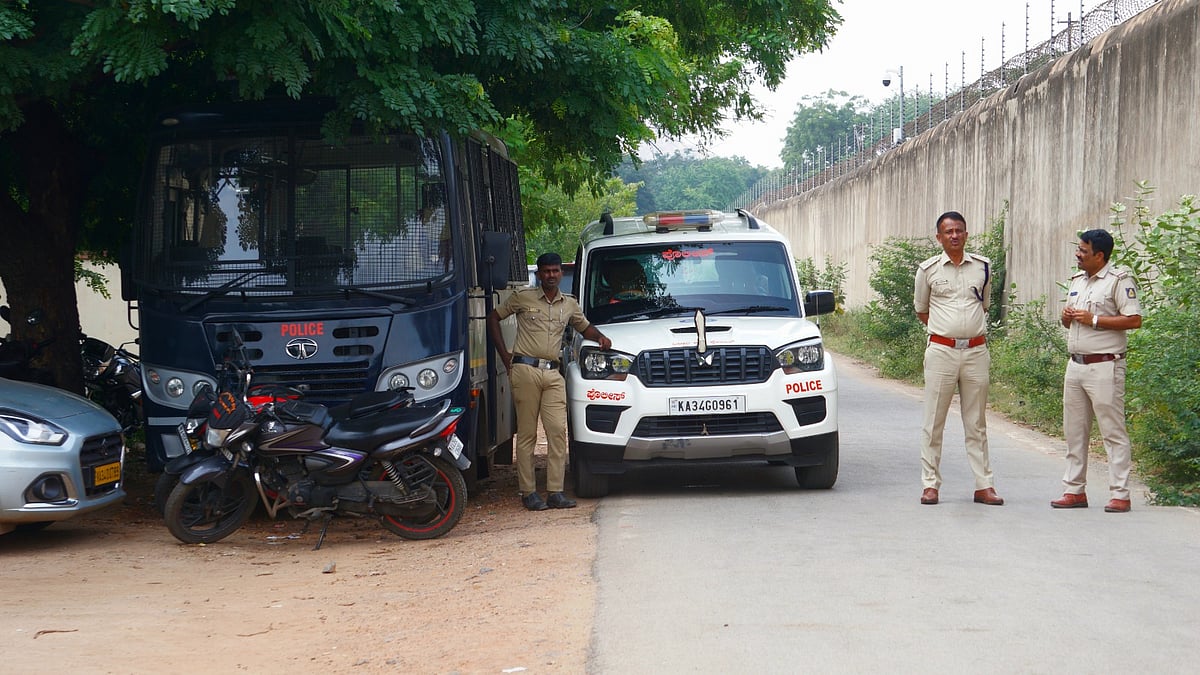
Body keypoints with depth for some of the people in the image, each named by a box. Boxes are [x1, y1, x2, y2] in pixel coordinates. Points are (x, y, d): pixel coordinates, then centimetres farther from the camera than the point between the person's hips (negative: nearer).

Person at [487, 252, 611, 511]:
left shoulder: (569, 304, 16)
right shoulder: (523, 298, 4)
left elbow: (585, 327, 31)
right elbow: (493, 317, 11)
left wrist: (600, 337, 8)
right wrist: (504, 355, 4)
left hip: (553, 373, 4)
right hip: (526, 370, -3)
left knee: (558, 431, -6)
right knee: (527, 433, -2)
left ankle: (555, 492, -3)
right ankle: (528, 492, 1)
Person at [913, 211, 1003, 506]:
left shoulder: (982, 267, 7)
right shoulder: (928, 269, 2)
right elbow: (921, 310, 15)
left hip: (976, 351, 2)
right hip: (941, 350, -2)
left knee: (976, 423, 6)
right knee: (934, 421, 0)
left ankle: (983, 485, 8)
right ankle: (930, 484, 6)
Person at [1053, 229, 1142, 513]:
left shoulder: (1119, 280, -7)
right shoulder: (1077, 281, 18)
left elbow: (1134, 319, -15)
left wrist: (1094, 319, -17)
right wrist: (1067, 317, 3)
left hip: (1104, 365, -8)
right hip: (1075, 364, 8)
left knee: (1113, 431, -6)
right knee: (1074, 432, 10)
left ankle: (1120, 494, -4)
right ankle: (1074, 490, 17)